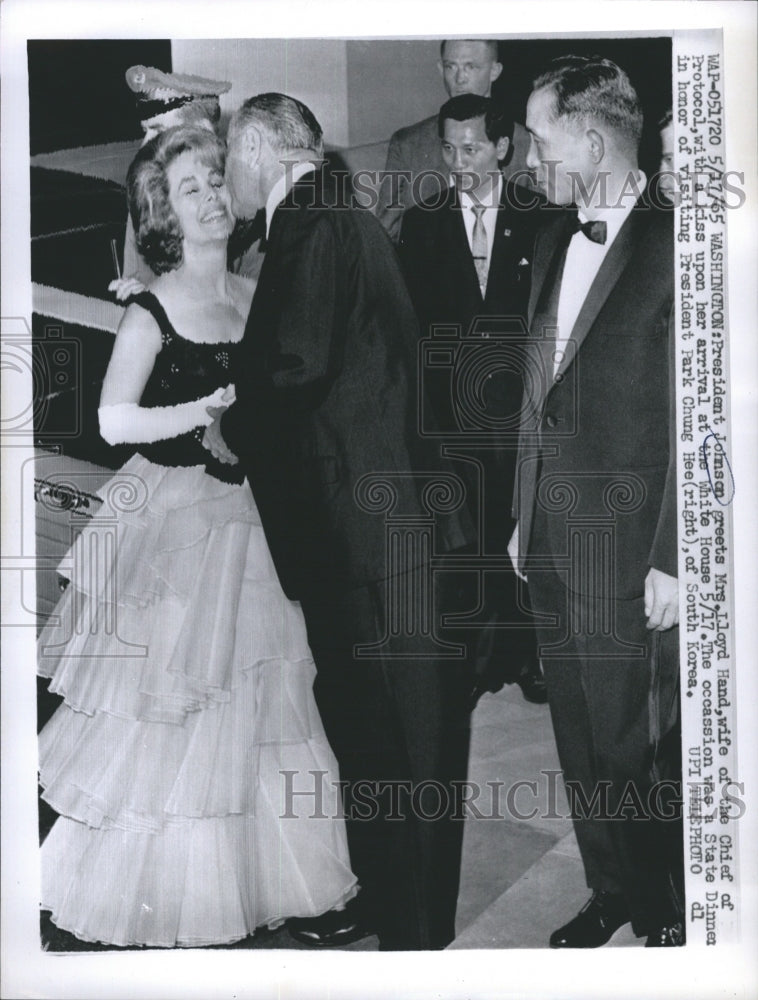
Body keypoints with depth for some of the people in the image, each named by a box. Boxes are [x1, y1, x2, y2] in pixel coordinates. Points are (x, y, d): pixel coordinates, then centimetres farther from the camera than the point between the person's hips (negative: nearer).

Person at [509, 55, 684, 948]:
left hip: (625, 549, -7)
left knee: (634, 742, 6)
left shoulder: (670, 245, -14)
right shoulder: (555, 236, 9)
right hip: (553, 540, 7)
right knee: (578, 733, 17)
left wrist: (671, 561, -15)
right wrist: (524, 514, 13)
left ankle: (667, 915, 30)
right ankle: (612, 891, 37)